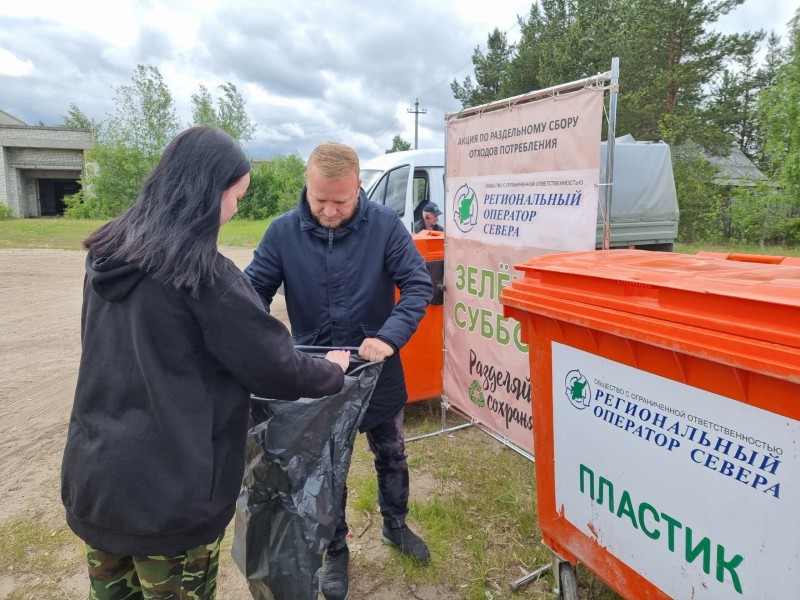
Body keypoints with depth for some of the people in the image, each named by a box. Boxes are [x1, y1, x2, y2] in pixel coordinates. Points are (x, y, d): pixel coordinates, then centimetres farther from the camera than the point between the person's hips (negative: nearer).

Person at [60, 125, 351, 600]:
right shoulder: (203, 275, -21)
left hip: (91, 476, 7)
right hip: (170, 492, -6)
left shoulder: (106, 256, 2)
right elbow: (278, 371, -15)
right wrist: (334, 371, 4)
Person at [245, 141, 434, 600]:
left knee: (391, 455, 21)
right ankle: (336, 551, 40)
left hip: (378, 371, 0)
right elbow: (255, 291, -8)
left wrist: (390, 336, -32)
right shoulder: (283, 232, -12)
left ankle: (395, 525, 49)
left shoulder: (385, 225, -15)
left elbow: (419, 285, -17)